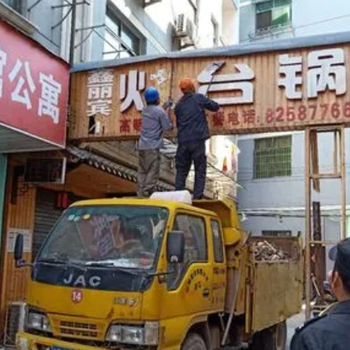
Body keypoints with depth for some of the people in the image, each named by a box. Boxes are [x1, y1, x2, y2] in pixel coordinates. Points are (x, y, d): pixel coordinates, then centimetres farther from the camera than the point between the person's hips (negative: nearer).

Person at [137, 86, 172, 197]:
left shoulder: (145, 110, 11)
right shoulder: (160, 111, -10)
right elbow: (167, 127, -8)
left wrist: (166, 105, 22)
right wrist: (171, 124, 13)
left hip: (142, 145, 7)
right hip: (153, 146, -7)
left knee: (142, 171, 10)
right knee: (153, 172, -3)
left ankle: (141, 194, 10)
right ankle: (147, 194, -6)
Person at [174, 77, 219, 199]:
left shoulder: (178, 104, 13)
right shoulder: (199, 98, 2)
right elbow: (215, 107, 8)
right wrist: (206, 103, 26)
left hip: (183, 141, 4)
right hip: (198, 139, -4)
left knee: (181, 170, 11)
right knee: (200, 170, 2)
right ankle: (197, 197, -3)